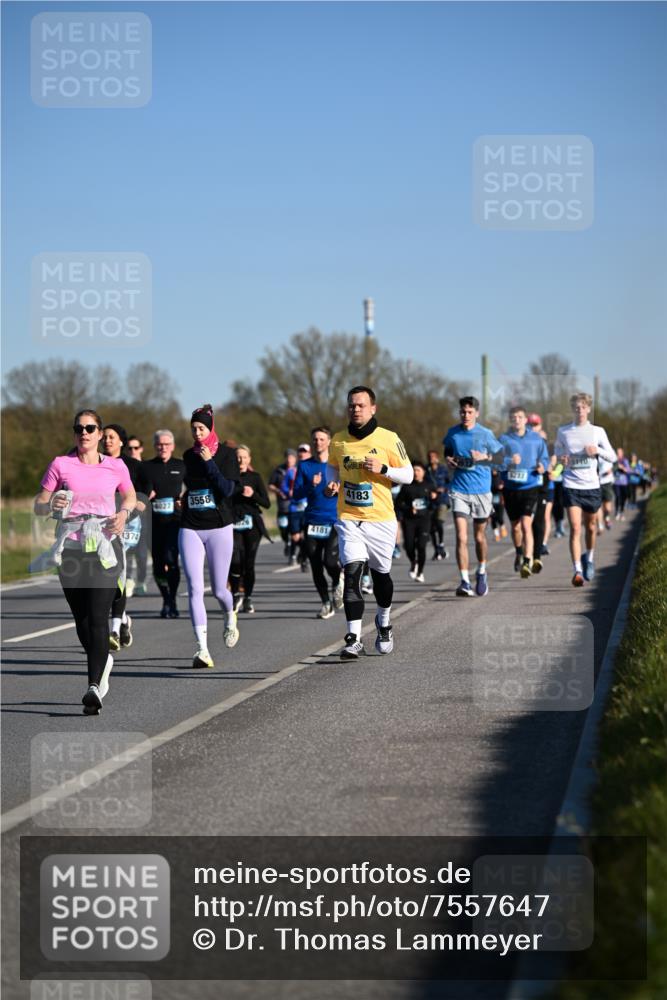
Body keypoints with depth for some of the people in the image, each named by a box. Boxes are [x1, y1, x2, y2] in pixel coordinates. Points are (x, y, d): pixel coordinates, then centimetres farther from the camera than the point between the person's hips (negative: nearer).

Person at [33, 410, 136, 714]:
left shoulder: (116, 467, 6)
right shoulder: (60, 465, 4)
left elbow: (130, 496, 23)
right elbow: (38, 505, 5)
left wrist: (124, 513, 1)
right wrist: (51, 504, -18)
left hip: (105, 546, -2)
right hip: (71, 549, 2)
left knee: (98, 617, -15)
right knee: (81, 618, 10)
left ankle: (94, 687, -21)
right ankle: (103, 661, 39)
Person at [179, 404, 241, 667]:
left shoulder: (226, 454, -2)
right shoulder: (189, 456, 10)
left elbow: (227, 489, -14)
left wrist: (209, 462, -17)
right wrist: (183, 500, 13)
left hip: (219, 529, -3)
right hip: (190, 530, 3)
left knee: (218, 589, 4)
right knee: (195, 588, -11)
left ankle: (230, 618, 41)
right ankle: (202, 649, -14)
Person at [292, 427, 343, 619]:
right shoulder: (304, 466, 7)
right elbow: (296, 494, 2)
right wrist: (311, 486, -15)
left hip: (335, 522, -2)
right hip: (312, 522, 2)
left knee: (330, 561, -18)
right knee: (316, 566, 3)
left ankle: (338, 582, 16)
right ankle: (326, 603, 19)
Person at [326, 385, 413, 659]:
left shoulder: (388, 439, -5)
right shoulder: (338, 441, 3)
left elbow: (408, 475, 0)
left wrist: (382, 469, -17)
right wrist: (333, 484, 1)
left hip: (381, 520, -1)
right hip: (348, 519, 1)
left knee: (381, 575, 13)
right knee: (351, 574, -15)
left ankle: (383, 621, 43)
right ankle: (354, 639, -17)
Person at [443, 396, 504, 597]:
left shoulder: (485, 434, -5)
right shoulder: (453, 433, 3)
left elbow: (501, 455, 0)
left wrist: (484, 458, -17)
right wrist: (448, 460, 2)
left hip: (481, 490, -1)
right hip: (459, 490, 1)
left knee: (479, 537, 13)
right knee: (461, 537, -12)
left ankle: (481, 572, 38)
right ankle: (465, 582, -13)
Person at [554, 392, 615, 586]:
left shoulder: (598, 432, 4)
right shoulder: (563, 431, 4)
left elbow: (612, 456, 7)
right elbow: (557, 450, 19)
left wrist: (598, 450, -12)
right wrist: (561, 459, -4)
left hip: (591, 485, 1)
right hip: (571, 485, -1)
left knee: (590, 527, 14)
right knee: (575, 528, -13)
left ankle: (589, 557, 42)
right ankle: (578, 571, -18)